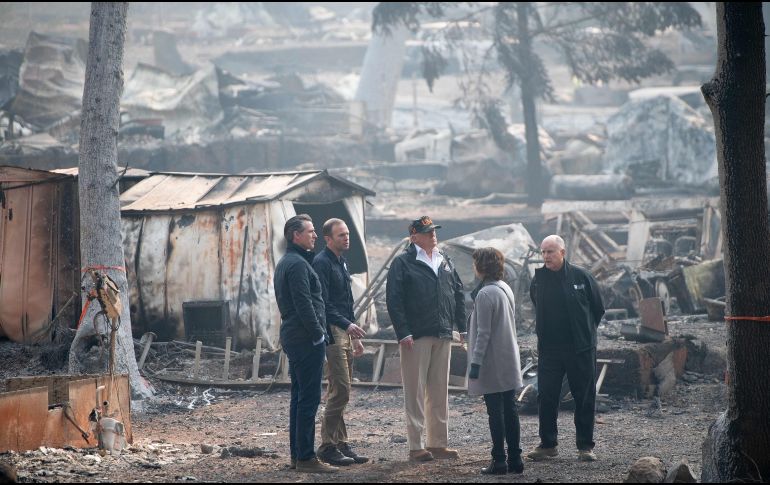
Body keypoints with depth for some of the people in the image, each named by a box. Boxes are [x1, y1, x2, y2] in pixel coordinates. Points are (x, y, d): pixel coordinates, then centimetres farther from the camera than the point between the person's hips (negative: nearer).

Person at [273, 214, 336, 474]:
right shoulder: (298, 264, -15)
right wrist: (319, 335, -16)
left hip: (292, 337, 11)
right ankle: (305, 457, -9)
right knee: (309, 399, -9)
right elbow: (304, 304, -21)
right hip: (306, 338, -11)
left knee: (299, 397, 14)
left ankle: (297, 454, 18)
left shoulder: (284, 263, 17)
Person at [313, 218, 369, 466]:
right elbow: (324, 304, -19)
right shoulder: (321, 263, -11)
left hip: (344, 333, 10)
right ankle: (328, 446, -7)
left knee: (342, 392, 10)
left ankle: (340, 444, 13)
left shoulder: (341, 263, 19)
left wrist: (355, 337, 23)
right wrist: (347, 325, -24)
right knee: (340, 390, -12)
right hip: (332, 332, -10)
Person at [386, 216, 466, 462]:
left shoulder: (445, 262, 15)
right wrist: (403, 333, -17)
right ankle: (415, 446, -1)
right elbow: (394, 300, -11)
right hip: (416, 337, -6)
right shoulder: (403, 263, -5)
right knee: (416, 391, -4)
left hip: (443, 335, 6)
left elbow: (458, 293, 19)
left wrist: (462, 326, 12)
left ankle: (438, 443, 16)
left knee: (440, 391, 9)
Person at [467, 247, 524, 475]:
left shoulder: (485, 294, -17)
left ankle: (499, 461, -1)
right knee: (510, 409, 10)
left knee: (495, 412, -3)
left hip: (492, 363, -8)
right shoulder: (505, 288, 9)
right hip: (509, 361, 8)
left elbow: (483, 332, -19)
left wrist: (476, 362, -16)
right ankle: (515, 458, 13)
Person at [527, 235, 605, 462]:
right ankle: (547, 444, 12)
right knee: (546, 397, 1)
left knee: (584, 398, 4)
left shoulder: (581, 277, -6)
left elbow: (598, 309, 6)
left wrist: (585, 332, 10)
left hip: (580, 349, -2)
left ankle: (585, 446, 12)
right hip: (549, 349, 2)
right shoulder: (538, 279, 3)